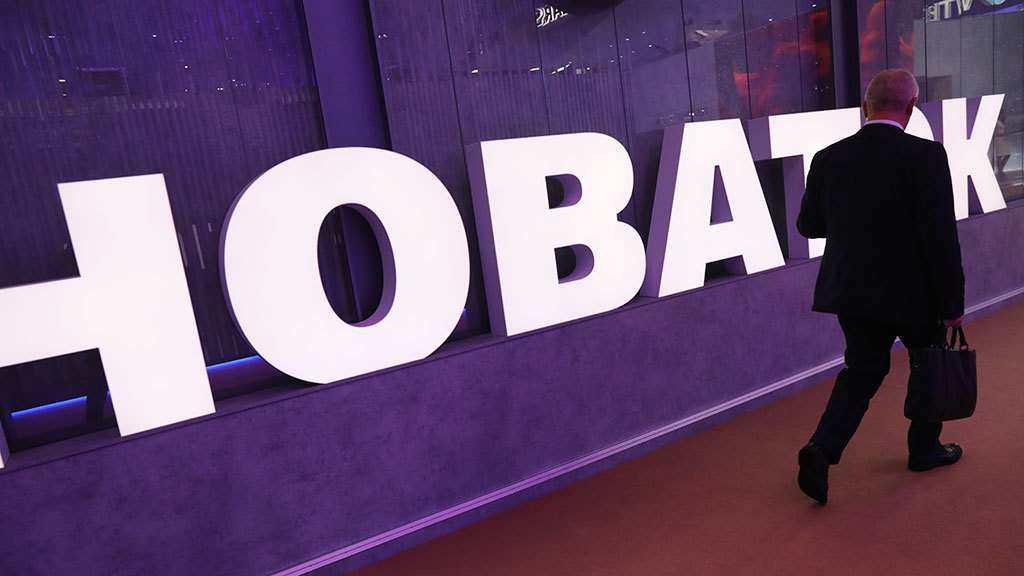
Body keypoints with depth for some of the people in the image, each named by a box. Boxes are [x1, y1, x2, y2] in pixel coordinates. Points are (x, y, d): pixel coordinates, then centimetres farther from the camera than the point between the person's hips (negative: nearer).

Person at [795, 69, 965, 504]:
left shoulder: (828, 159, -4)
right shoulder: (925, 156, -15)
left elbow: (808, 225, 5)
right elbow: (941, 237, -17)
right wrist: (953, 303, -8)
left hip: (850, 290, 3)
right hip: (912, 293, -3)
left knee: (863, 369, 17)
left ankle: (822, 448, 0)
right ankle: (925, 448, 40)